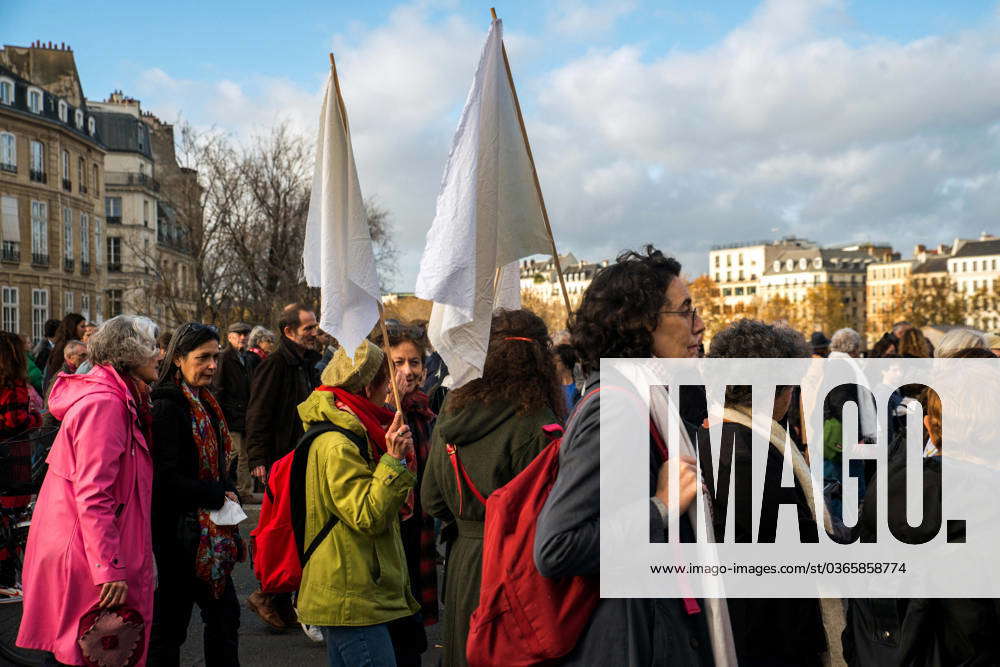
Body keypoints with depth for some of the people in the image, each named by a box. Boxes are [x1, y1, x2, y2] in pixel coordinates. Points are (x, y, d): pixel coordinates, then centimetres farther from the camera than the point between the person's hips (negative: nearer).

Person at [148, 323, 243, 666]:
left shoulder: (204, 402, 12)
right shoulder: (167, 406, -16)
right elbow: (165, 479, -22)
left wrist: (228, 495, 5)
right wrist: (218, 495, -14)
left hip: (208, 529, 9)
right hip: (180, 531, -9)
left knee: (223, 612, 14)